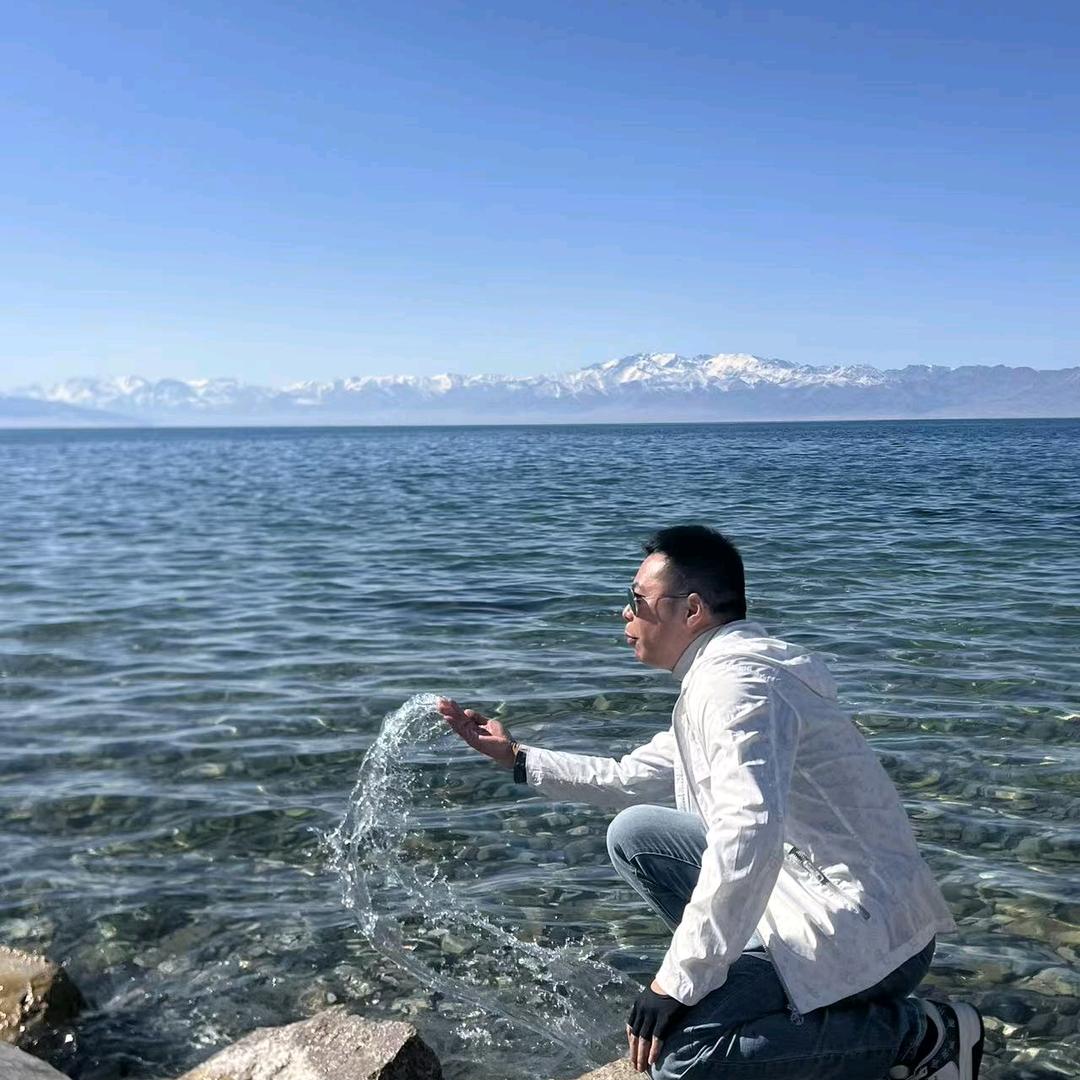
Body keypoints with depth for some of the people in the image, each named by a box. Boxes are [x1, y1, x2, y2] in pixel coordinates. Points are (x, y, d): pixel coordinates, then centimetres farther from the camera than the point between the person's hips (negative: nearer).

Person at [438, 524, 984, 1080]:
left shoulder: (735, 680, -20)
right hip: (808, 889, 10)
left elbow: (748, 837, -35)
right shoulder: (720, 671, 13)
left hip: (868, 930, -10)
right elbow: (631, 780, 24)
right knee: (634, 832, 10)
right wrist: (516, 757, 23)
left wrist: (679, 981, -28)